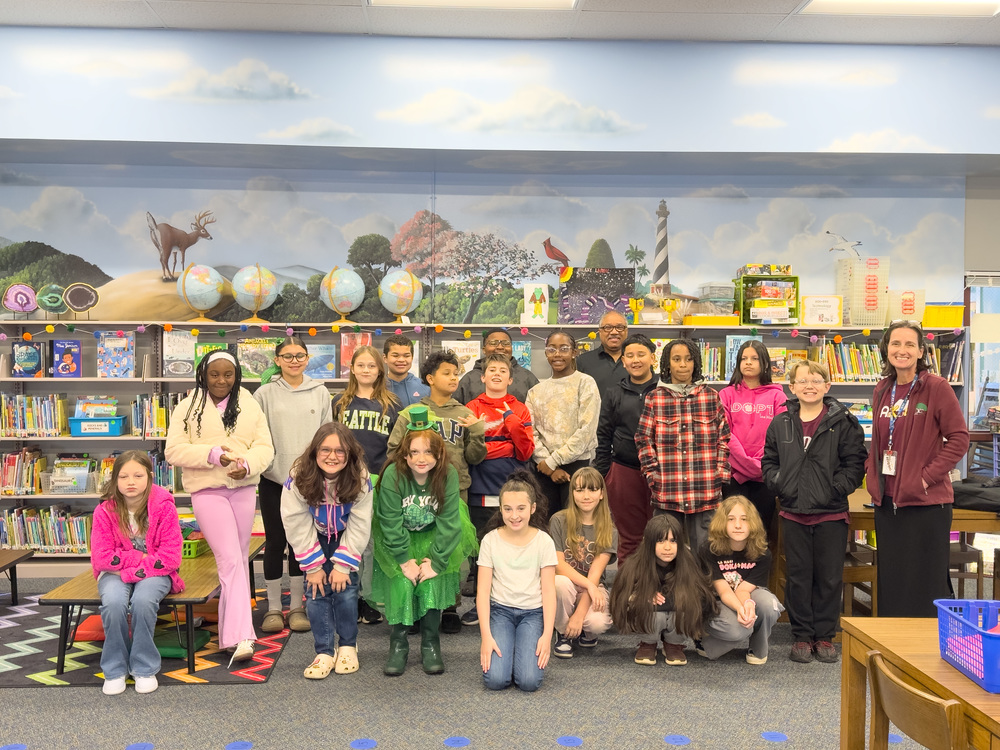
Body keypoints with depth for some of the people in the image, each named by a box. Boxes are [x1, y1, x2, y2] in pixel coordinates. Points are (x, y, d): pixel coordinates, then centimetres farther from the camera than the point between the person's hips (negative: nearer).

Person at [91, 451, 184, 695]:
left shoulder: (164, 507, -11)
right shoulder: (105, 511, -5)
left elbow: (170, 558, -14)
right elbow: (102, 559, -9)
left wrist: (131, 570, -19)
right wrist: (139, 557, -15)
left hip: (154, 573, -1)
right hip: (116, 574, 1)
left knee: (142, 601, -33)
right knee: (114, 603, -31)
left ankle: (144, 668, -13)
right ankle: (115, 670, -10)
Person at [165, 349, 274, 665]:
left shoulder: (250, 406, 9)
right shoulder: (188, 407, 3)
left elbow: (265, 447, 2)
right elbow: (173, 450, -4)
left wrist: (247, 464, -19)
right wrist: (211, 454, -20)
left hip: (244, 489, 3)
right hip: (207, 491, -3)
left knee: (239, 560, 10)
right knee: (230, 561, -14)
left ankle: (230, 633, 23)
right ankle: (241, 637, -18)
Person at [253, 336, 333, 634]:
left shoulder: (320, 393, 5)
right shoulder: (265, 393, 0)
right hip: (273, 478, -1)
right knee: (275, 542, 4)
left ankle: (296, 606, 18)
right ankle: (273, 607, 15)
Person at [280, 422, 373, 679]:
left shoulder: (360, 479, -27)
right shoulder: (299, 478, -27)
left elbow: (359, 526, -21)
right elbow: (297, 526, -21)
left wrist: (343, 564, -21)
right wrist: (313, 566, -18)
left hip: (345, 539, 0)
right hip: (315, 540, 1)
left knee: (345, 588, -9)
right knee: (316, 591, -8)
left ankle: (348, 647, 11)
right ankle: (325, 652, 2)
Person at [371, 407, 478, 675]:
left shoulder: (448, 474, -20)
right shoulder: (393, 475, -23)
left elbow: (449, 523, -17)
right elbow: (391, 523, -19)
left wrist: (435, 561, -21)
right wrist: (405, 560, -21)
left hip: (432, 537, 1)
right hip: (397, 540, -1)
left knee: (432, 581, -18)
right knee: (401, 582, -20)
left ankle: (430, 645, -4)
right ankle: (398, 644, -6)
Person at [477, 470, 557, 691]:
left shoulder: (544, 541, -4)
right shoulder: (491, 540, -4)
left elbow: (548, 591, -4)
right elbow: (483, 591, -5)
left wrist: (547, 635, -14)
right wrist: (486, 636, -14)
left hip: (533, 612, 0)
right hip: (500, 609, 1)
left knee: (529, 681, -20)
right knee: (495, 679, -19)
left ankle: (531, 650, 13)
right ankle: (505, 648, 13)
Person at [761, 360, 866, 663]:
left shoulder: (843, 423, -4)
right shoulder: (780, 424, 6)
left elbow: (855, 463, -4)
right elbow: (769, 461, 12)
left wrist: (837, 488, -14)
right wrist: (779, 483, -4)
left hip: (832, 513, -2)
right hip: (793, 512, 2)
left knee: (830, 578, 7)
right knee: (798, 576, 8)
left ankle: (825, 636, 20)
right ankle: (802, 636, 20)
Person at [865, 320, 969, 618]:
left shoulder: (937, 387, -9)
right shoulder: (882, 391, 9)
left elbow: (958, 438, -12)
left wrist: (928, 476, -16)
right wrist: (873, 473, 5)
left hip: (926, 501, -6)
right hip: (887, 500, 6)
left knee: (926, 582, 2)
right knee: (890, 580, 15)